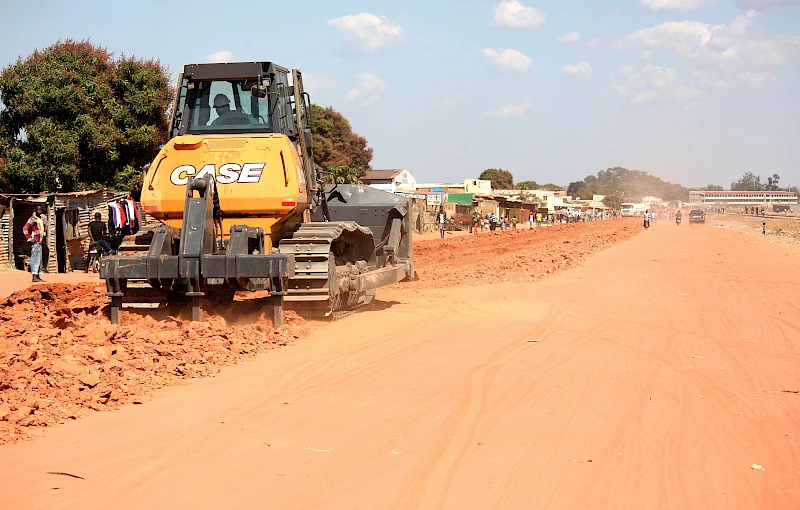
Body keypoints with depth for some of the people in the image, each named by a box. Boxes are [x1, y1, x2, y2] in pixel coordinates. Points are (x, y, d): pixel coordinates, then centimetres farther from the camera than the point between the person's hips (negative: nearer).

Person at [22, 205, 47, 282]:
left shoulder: (42, 219, 15)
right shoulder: (32, 219, -9)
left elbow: (45, 228, 34)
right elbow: (25, 229, -15)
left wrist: (44, 236, 24)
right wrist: (29, 239, -16)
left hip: (40, 241, 9)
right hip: (35, 241, -9)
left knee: (39, 259, 11)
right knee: (35, 258, -13)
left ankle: (38, 276, 17)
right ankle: (34, 277, -17)